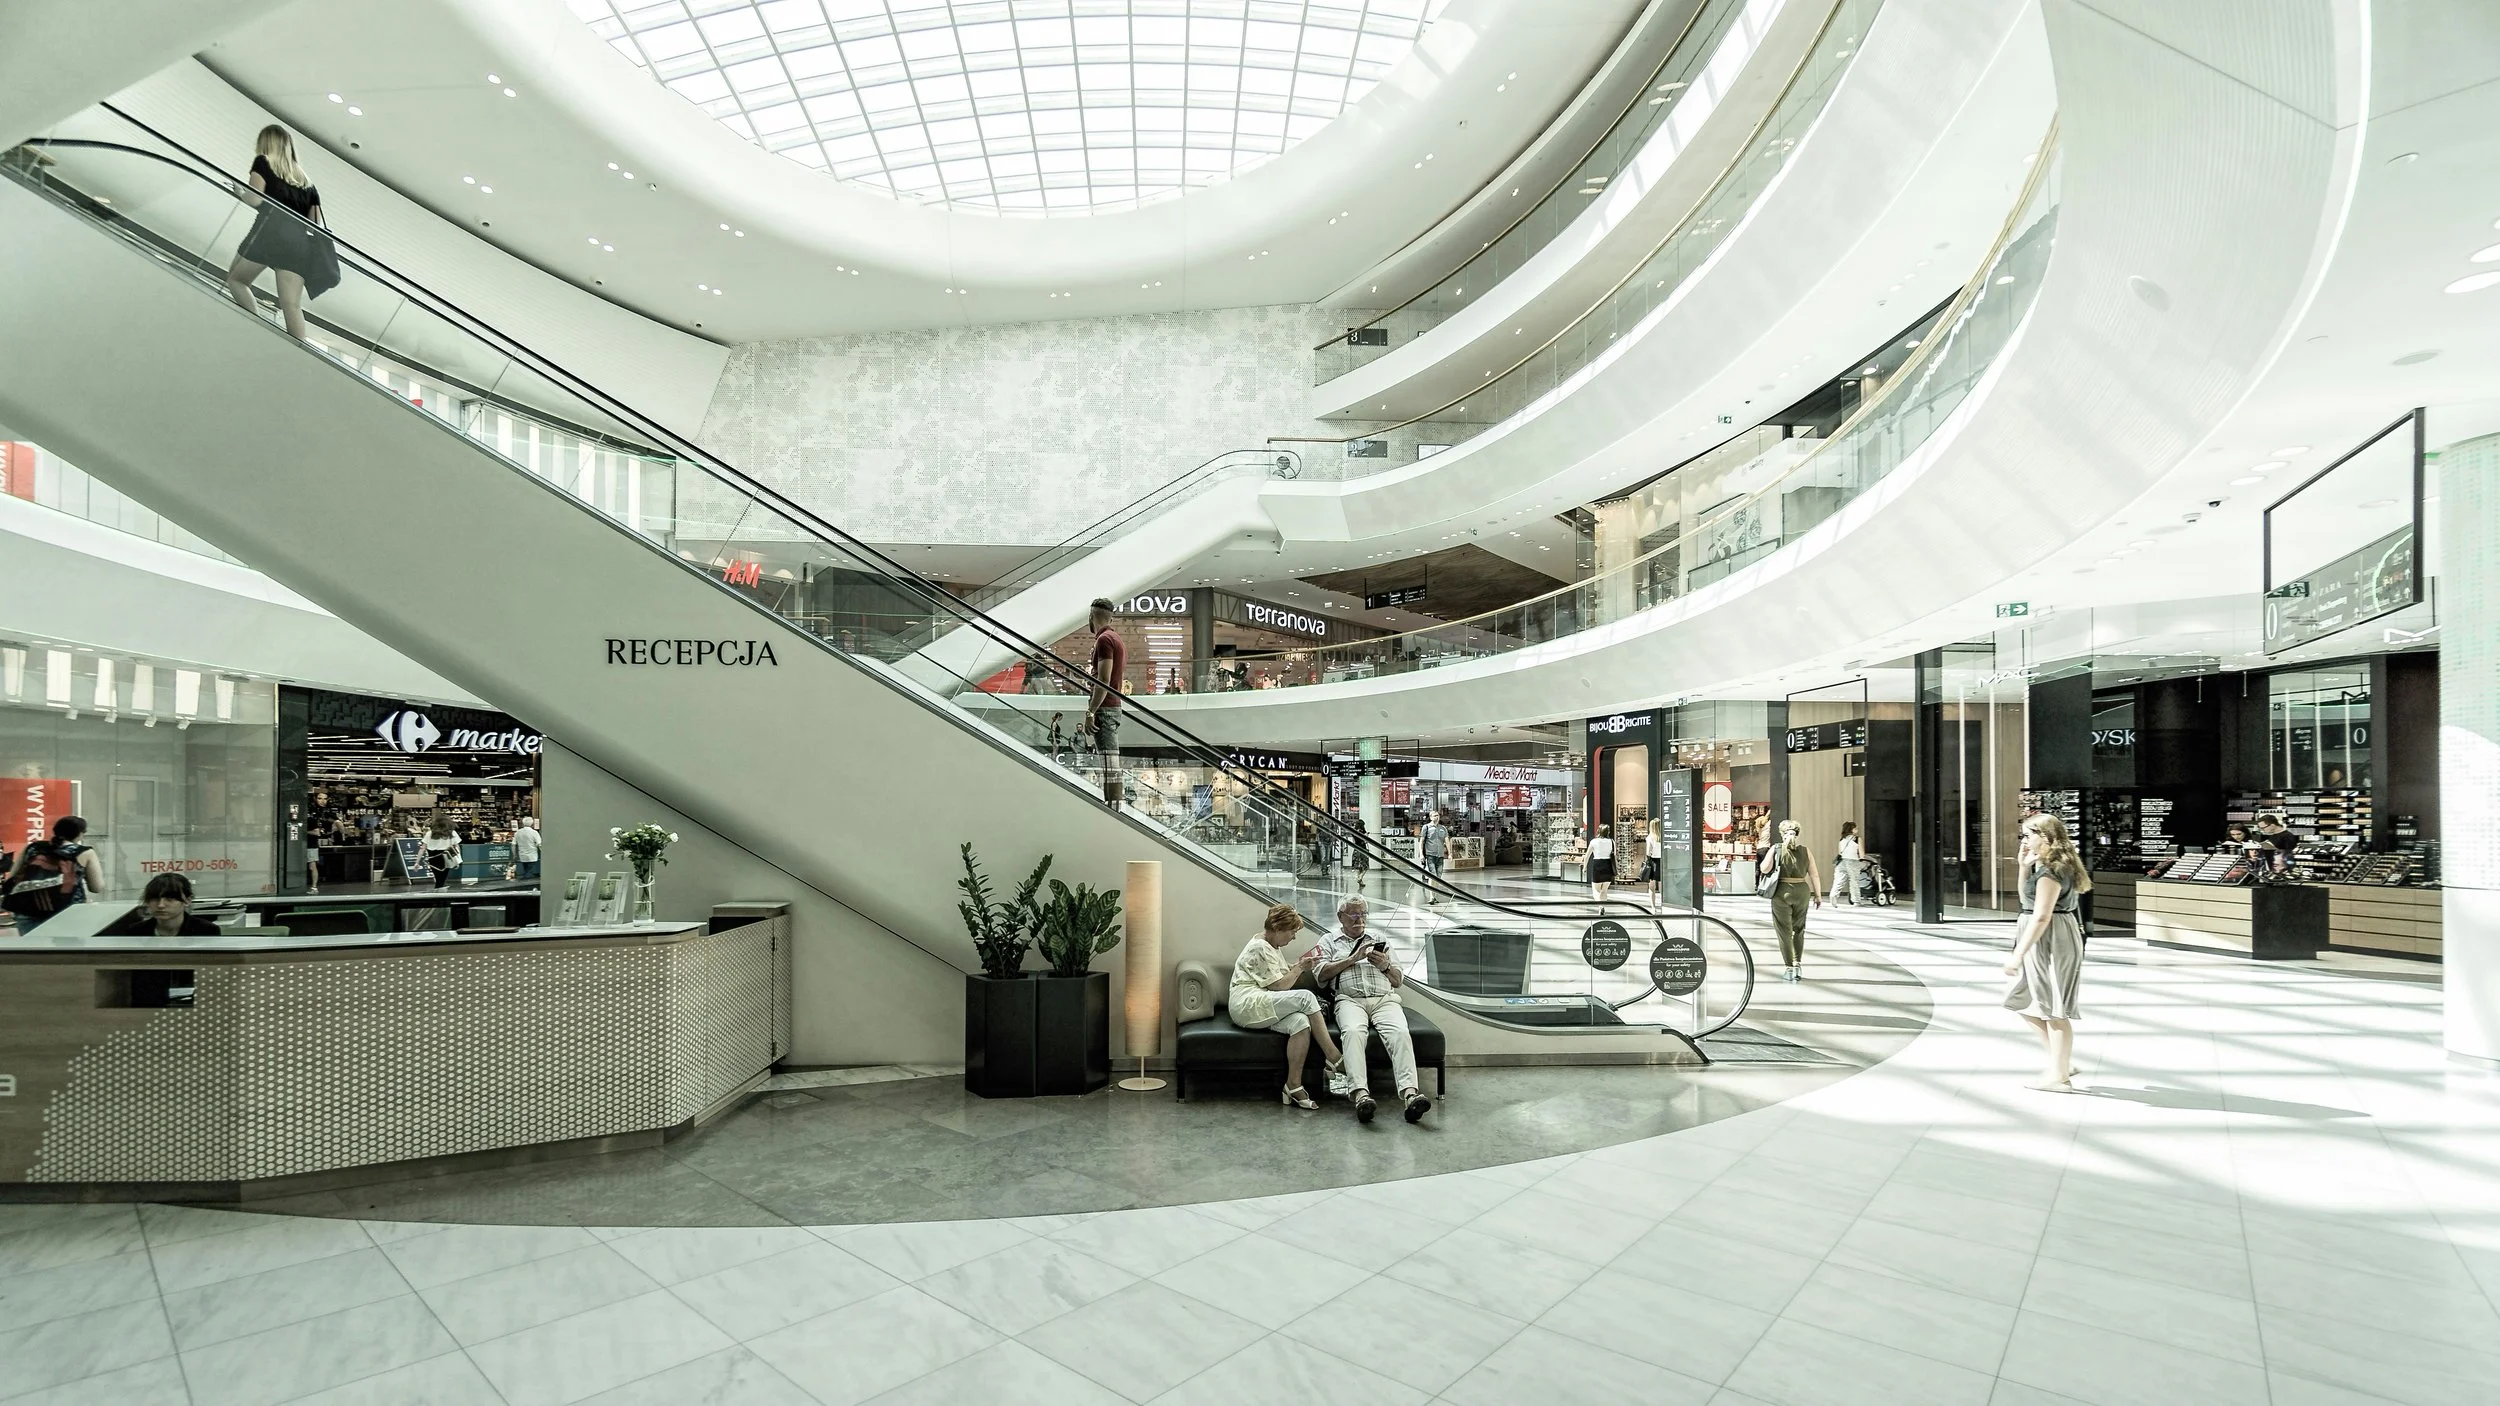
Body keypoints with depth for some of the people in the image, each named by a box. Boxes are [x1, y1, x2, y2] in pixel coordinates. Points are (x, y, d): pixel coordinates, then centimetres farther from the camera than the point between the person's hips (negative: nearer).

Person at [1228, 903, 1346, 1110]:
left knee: (1300, 1022, -23)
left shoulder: (1272, 949, 23)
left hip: (1261, 1009, 9)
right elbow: (1280, 986, -13)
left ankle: (1294, 1086, -22)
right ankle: (1334, 1059, -19)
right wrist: (1299, 968, -1)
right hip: (1246, 1005, -9)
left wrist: (1301, 967, 6)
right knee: (1306, 997, -25)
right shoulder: (1259, 948, -9)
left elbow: (1287, 978, 23)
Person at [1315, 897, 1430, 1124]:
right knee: (1353, 1032, -37)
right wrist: (1353, 958, 1)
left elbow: (1399, 981, 26)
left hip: (1385, 999, 2)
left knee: (1400, 1033, -31)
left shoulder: (1380, 941, 31)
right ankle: (1361, 1094, -50)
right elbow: (1321, 975, 6)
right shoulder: (1329, 941, 23)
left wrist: (1385, 966, 4)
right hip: (1350, 1000, -2)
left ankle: (1410, 1094, -46)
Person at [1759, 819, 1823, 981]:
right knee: (1799, 930, 20)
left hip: (1781, 892, -2)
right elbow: (1814, 875, 1)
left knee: (1784, 932, 5)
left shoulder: (1775, 849, -5)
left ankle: (1789, 969, 6)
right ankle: (1798, 965, 18)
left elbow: (1765, 869, -11)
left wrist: (1766, 856, 8)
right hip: (1802, 891, 2)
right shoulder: (1805, 851, 1)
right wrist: (1817, 895, 9)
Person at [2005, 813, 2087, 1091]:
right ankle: (2061, 1064, 23)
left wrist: (2018, 955, -22)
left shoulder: (2050, 870, -19)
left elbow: (2041, 916, -23)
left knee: (2053, 1009, -1)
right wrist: (2024, 866, 8)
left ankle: (2059, 1077, 8)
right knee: (2025, 1002, 17)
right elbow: (2027, 899, 21)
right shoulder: (2042, 865, 11)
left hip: (2049, 940, -11)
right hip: (2043, 941, 11)